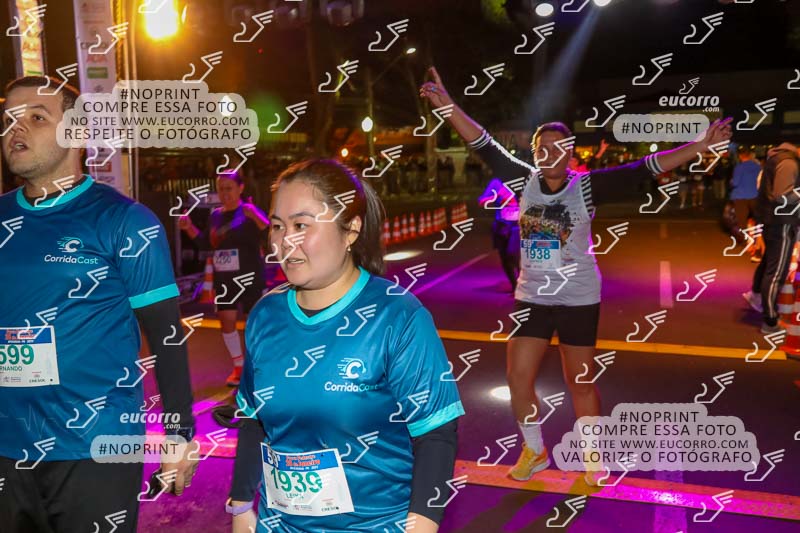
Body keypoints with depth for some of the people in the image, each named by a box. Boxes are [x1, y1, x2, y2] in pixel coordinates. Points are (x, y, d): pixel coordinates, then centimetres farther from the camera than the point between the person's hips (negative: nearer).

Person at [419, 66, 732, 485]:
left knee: (580, 383, 8)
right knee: (518, 377, 5)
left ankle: (592, 456, 31)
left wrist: (701, 146, -21)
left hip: (578, 298, -2)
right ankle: (535, 451, 28)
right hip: (531, 297, 3)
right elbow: (485, 146, -11)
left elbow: (643, 169, -16)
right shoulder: (524, 181, -6)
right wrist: (447, 105, -18)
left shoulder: (586, 185, -11)